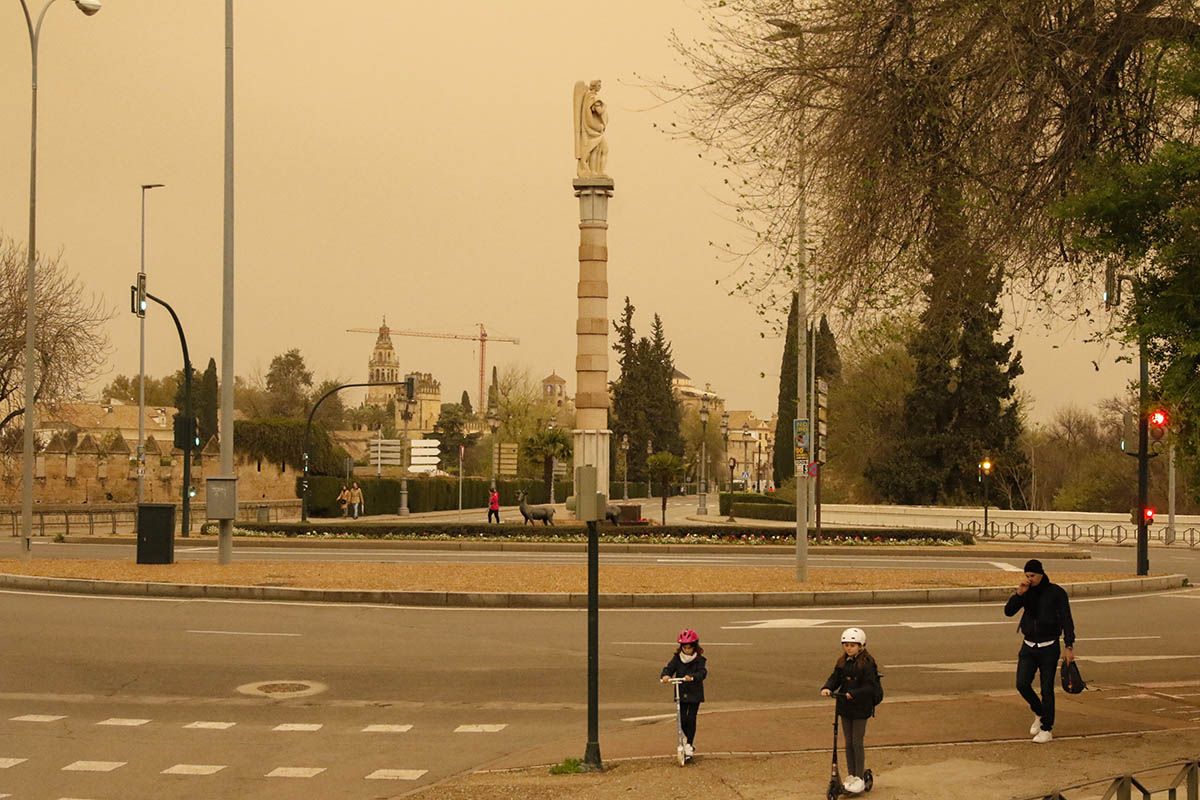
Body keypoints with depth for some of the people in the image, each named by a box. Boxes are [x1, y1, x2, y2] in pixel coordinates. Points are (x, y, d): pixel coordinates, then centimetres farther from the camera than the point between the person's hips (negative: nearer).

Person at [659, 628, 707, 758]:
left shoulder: (699, 660, -9)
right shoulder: (677, 658, 0)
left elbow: (702, 672, -25)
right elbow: (669, 668, -12)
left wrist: (692, 677, -45)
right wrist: (665, 675, -36)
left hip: (695, 694, -3)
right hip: (681, 694, 3)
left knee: (691, 719, -4)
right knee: (682, 719, 0)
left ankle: (689, 745, 6)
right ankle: (689, 739, 25)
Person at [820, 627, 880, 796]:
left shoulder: (867, 664, -14)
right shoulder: (842, 662, 6)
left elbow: (869, 686, -18)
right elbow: (835, 678, 2)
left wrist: (854, 693, -30)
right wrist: (827, 688, -18)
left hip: (861, 708, -6)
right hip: (845, 707, 6)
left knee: (857, 742, -2)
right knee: (848, 742, 12)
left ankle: (860, 777, 9)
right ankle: (850, 775, 22)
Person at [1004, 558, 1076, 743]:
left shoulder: (1056, 592, -8)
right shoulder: (1026, 592, 4)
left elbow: (1066, 620, -8)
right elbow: (1008, 611, -2)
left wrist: (1069, 646, -14)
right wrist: (1018, 593, -16)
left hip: (1049, 647, -4)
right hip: (1028, 646, 4)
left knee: (1047, 689, -1)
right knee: (1022, 684, -5)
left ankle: (1047, 729, 10)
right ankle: (1039, 713, 21)